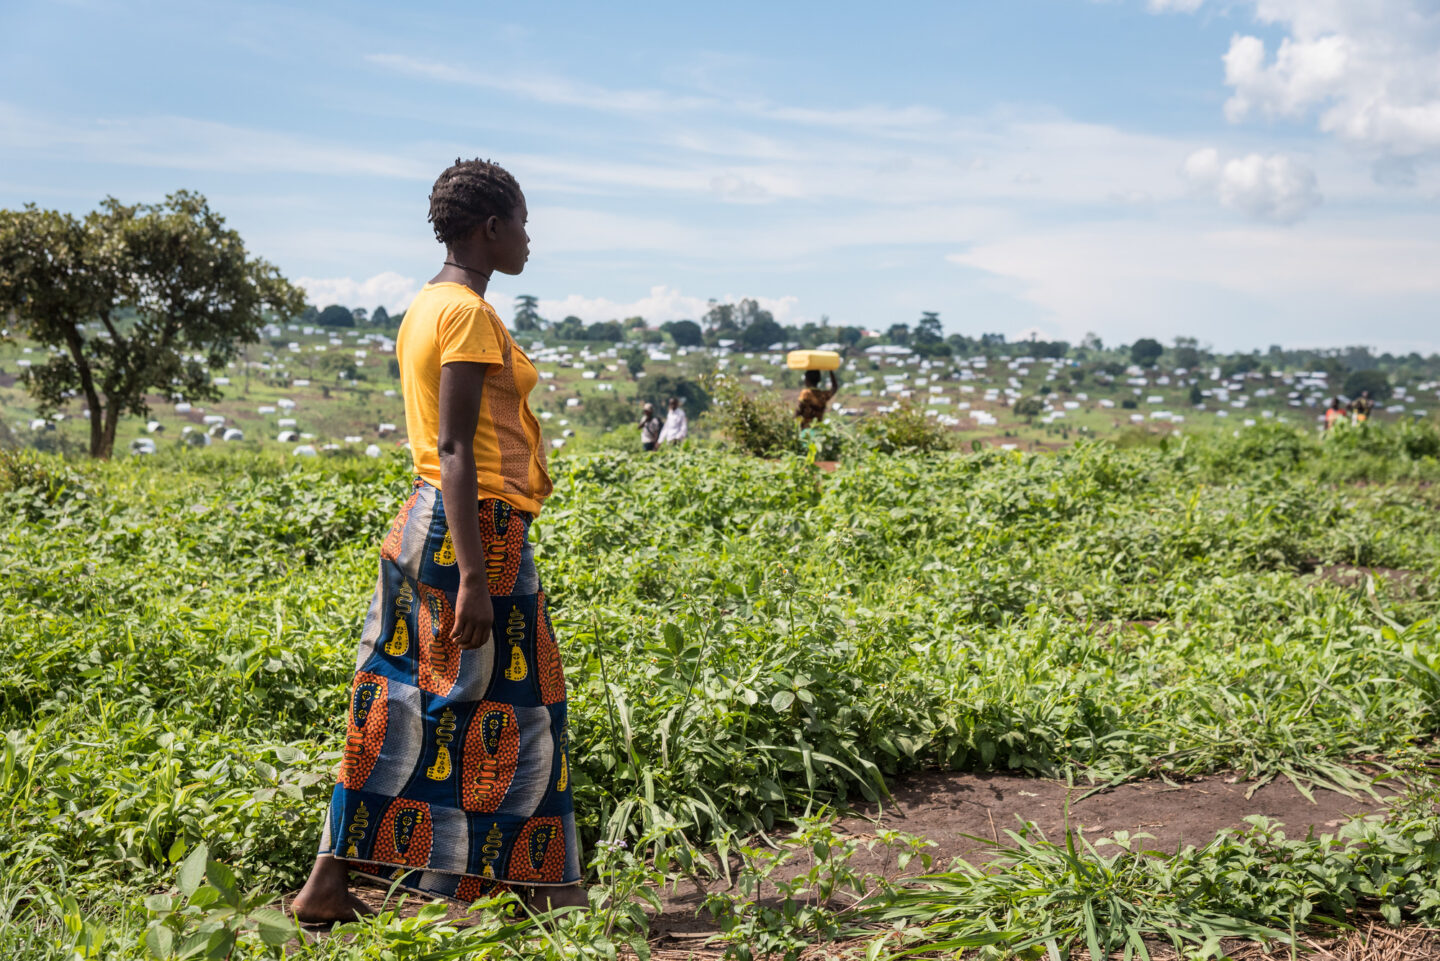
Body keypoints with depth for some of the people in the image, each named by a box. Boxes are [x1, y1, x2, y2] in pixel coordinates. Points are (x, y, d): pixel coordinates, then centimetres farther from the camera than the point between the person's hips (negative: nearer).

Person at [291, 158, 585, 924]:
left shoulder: (423, 307, 15)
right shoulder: (469, 313, -14)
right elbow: (455, 449, -20)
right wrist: (474, 576, -21)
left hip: (423, 519, 10)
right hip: (479, 524, -10)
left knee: (403, 703, 12)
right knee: (506, 708, 1)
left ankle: (329, 883, 16)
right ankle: (540, 885, 15)